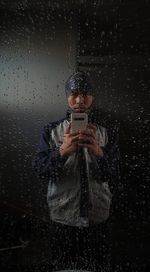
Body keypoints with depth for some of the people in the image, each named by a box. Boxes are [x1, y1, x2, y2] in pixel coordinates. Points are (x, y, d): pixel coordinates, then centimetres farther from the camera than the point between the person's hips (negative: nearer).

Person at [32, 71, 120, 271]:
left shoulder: (107, 132, -4)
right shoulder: (51, 131, -4)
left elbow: (114, 178, -12)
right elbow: (40, 171, -12)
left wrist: (98, 152, -32)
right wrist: (62, 151, -31)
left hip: (98, 216, 1)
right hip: (62, 216, 0)